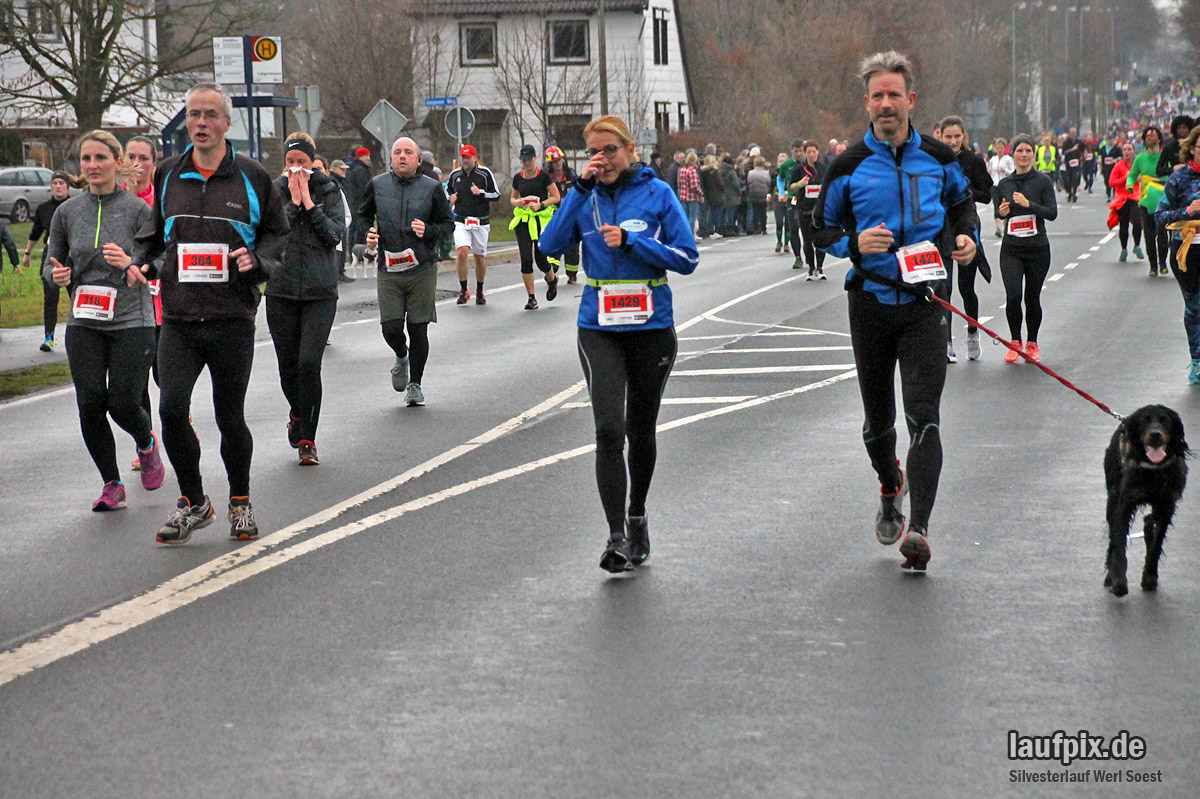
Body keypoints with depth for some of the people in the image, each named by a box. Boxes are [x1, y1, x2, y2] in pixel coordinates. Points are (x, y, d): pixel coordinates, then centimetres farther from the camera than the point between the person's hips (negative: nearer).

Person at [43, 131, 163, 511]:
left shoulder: (137, 208, -3)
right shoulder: (67, 211, 6)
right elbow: (51, 264, 15)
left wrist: (130, 263, -22)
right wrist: (57, 275, -9)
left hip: (132, 322, -3)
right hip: (83, 323, 3)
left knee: (124, 405, -6)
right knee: (91, 404, -5)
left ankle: (147, 444, 30)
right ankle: (111, 484, 12)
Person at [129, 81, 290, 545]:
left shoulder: (251, 177, 2)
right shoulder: (168, 175, 10)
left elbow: (279, 233, 9)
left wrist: (256, 258, -10)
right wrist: (142, 263, 4)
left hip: (233, 319, -2)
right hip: (178, 319, 2)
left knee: (230, 417, 6)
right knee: (171, 408, -13)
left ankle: (240, 502, 27)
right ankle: (193, 502, 6)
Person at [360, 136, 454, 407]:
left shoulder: (432, 188, 2)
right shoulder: (377, 185, 5)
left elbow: (448, 223, 7)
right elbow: (362, 217, 19)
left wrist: (428, 231, -13)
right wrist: (367, 238, 0)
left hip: (423, 270, -1)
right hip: (388, 270, 1)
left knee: (418, 329, 2)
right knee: (391, 328, -6)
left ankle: (415, 384, 18)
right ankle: (401, 357, 29)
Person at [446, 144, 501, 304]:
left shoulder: (485, 173, -1)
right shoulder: (455, 175, 8)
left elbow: (497, 195, 0)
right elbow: (448, 191, 25)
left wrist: (481, 193, -17)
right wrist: (450, 198, 2)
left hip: (481, 222, -1)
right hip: (461, 222, 1)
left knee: (480, 257, 6)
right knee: (462, 252, -17)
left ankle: (480, 292, 23)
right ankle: (463, 291, -7)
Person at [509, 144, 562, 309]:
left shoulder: (544, 176, -4)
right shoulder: (517, 178, 7)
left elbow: (556, 197, -1)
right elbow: (512, 197, 20)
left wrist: (541, 205, -16)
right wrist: (516, 202, -3)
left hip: (542, 220, -3)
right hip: (523, 220, 3)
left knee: (541, 259, -2)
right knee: (526, 259, -8)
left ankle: (552, 279, 34)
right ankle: (531, 298, 1)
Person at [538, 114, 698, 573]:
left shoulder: (657, 194, -4)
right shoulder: (585, 196, 3)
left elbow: (687, 259, -7)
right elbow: (551, 245, -10)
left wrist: (630, 241, -17)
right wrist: (581, 189, -14)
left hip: (651, 328, 0)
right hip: (600, 330, 0)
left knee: (641, 431, 13)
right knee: (609, 429, -14)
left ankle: (637, 518, 34)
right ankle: (616, 536, -12)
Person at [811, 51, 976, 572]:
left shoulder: (938, 158, 4)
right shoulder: (849, 166, 0)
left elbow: (962, 200, 23)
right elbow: (821, 228, 7)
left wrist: (965, 237, 2)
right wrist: (854, 244, -14)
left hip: (926, 301, -1)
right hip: (871, 302, 1)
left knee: (924, 416, -13)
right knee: (877, 417, 13)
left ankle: (918, 529, -20)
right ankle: (890, 490, 44)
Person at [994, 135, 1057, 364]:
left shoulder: (1043, 180, -1)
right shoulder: (1004, 184, 8)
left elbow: (1052, 213, -7)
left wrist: (1029, 204, -21)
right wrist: (1002, 211, -3)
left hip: (1038, 248, -1)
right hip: (1011, 248, 1)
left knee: (1032, 297, 3)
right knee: (1013, 295, -14)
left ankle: (1032, 343, 21)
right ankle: (1015, 342, 2)